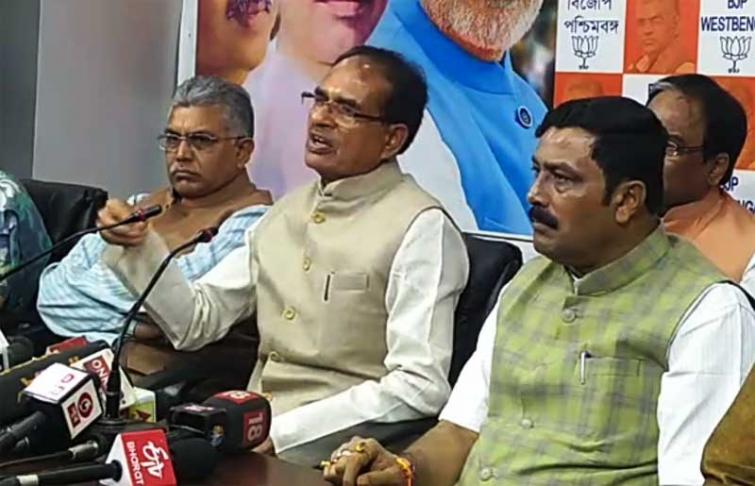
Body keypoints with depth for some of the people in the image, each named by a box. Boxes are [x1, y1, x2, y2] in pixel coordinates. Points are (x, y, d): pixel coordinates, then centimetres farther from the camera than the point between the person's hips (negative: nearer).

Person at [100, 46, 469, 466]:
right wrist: (140, 249, -1)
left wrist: (281, 433, -21)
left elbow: (420, 388, -18)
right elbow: (196, 322, 15)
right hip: (251, 430, 6)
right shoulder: (287, 211, 13)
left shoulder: (420, 228, -10)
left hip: (332, 450, -6)